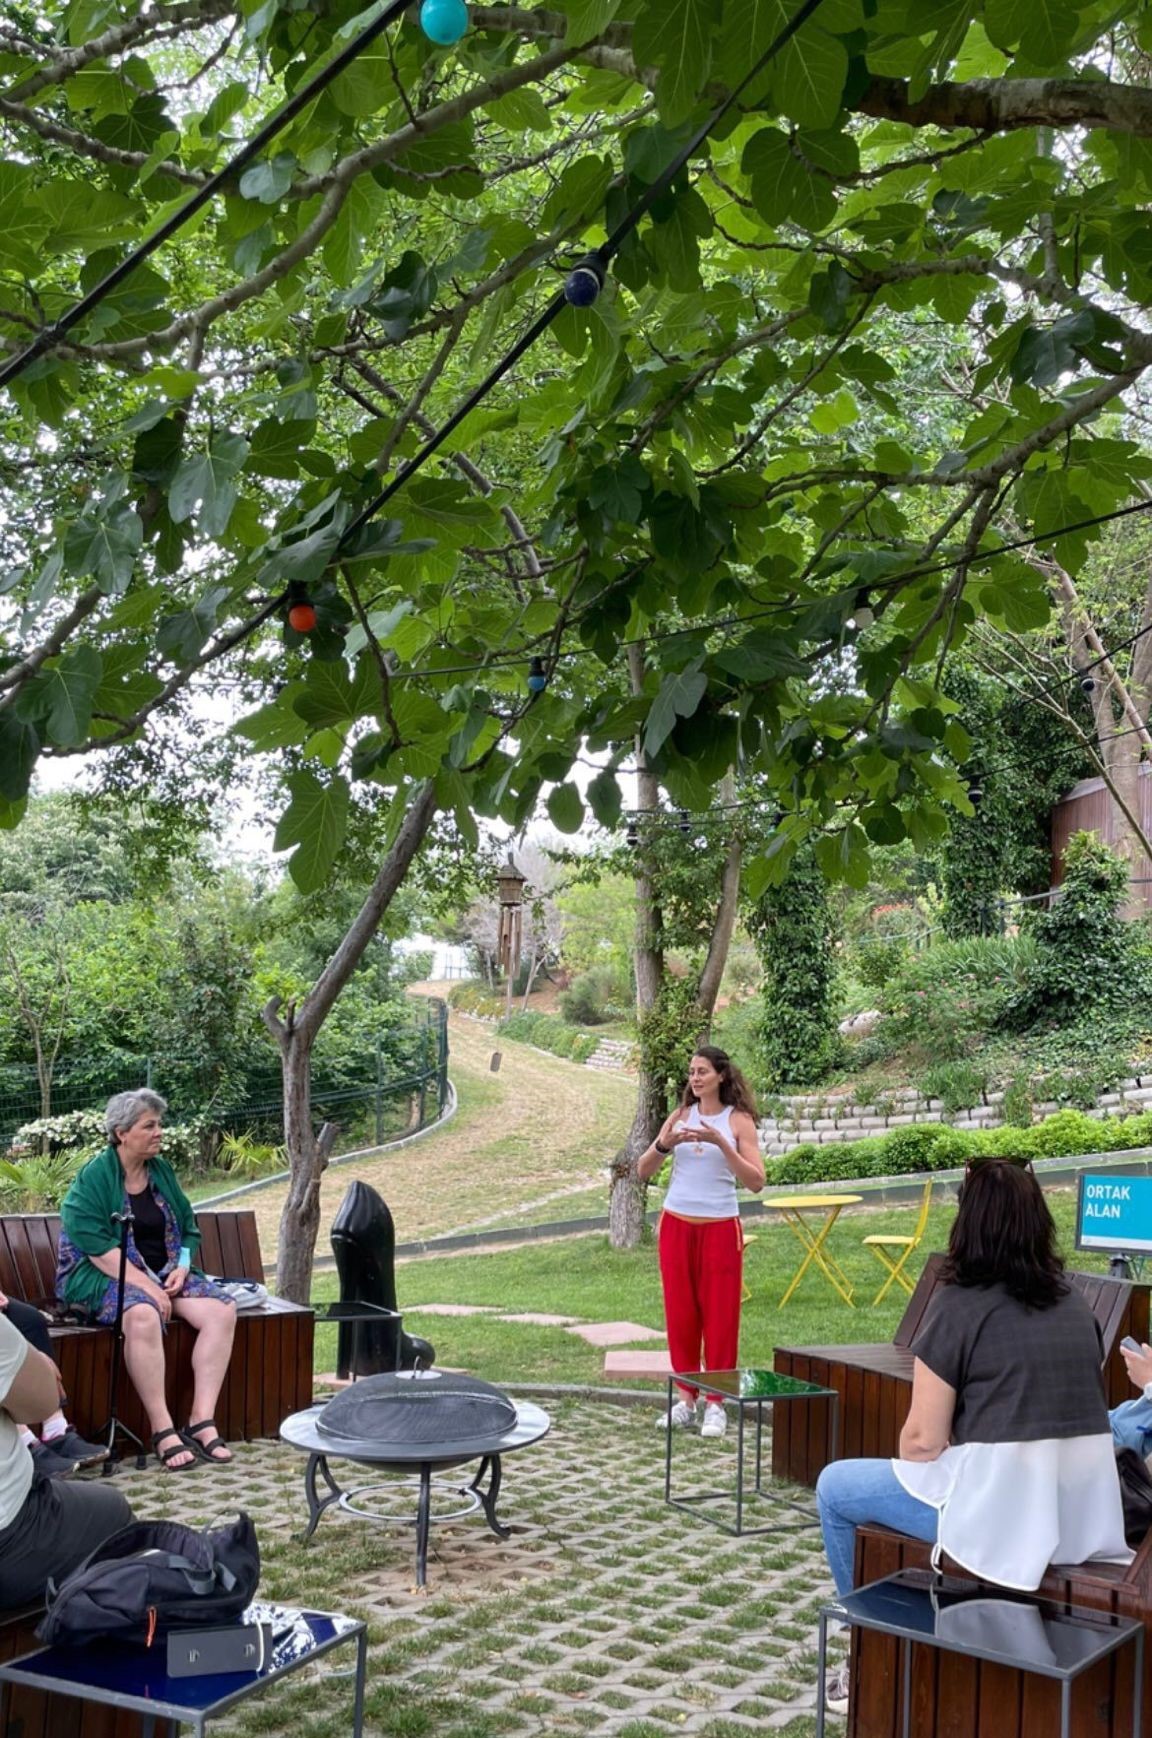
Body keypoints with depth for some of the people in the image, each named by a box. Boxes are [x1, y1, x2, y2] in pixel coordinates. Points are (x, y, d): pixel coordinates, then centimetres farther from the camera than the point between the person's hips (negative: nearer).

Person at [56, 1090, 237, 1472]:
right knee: (144, 1314, -38)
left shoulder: (162, 1172, 11)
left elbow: (188, 1230, 15)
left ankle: (202, 1421, -21)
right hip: (105, 1277, -6)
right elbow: (96, 1247, -18)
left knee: (222, 1309, -19)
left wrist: (182, 1268, -6)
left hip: (165, 1275, 6)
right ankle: (162, 1430, -33)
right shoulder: (92, 1178, -8)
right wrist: (146, 1285, -25)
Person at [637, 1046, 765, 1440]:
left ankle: (716, 1402, 11)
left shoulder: (738, 1120, -4)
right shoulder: (680, 1116, 4)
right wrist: (665, 1144, -17)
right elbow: (643, 1170, 2)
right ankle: (686, 1397, 18)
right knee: (680, 1312, 8)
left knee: (720, 1314, 2)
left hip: (720, 1228, -3)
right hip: (676, 1225, 3)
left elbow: (756, 1181, -12)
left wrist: (720, 1142, -22)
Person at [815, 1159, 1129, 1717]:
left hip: (998, 1511, -7)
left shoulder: (959, 1305, -10)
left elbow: (923, 1439, -11)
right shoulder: (1074, 1305, 9)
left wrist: (907, 1471, 12)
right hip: (1085, 1515, 7)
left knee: (835, 1488, 16)